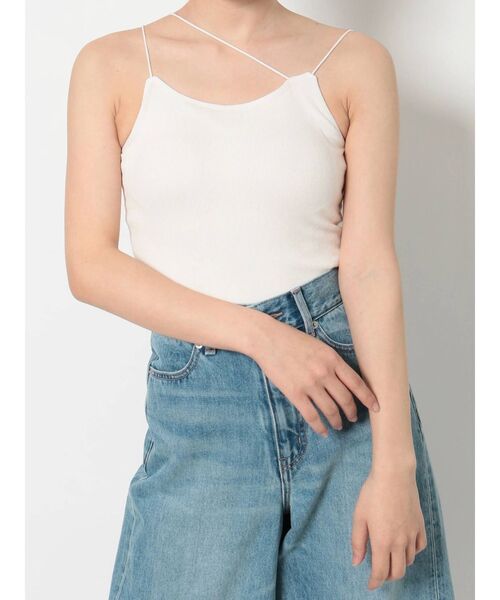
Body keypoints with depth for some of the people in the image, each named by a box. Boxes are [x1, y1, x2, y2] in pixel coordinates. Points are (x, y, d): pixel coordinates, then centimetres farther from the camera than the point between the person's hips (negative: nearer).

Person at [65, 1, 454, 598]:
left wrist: (393, 465, -13)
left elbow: (369, 263, -6)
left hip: (350, 376, 1)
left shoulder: (355, 61, 1)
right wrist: (259, 334, -13)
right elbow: (90, 266, -3)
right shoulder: (110, 64, 2)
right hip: (198, 413, 0)